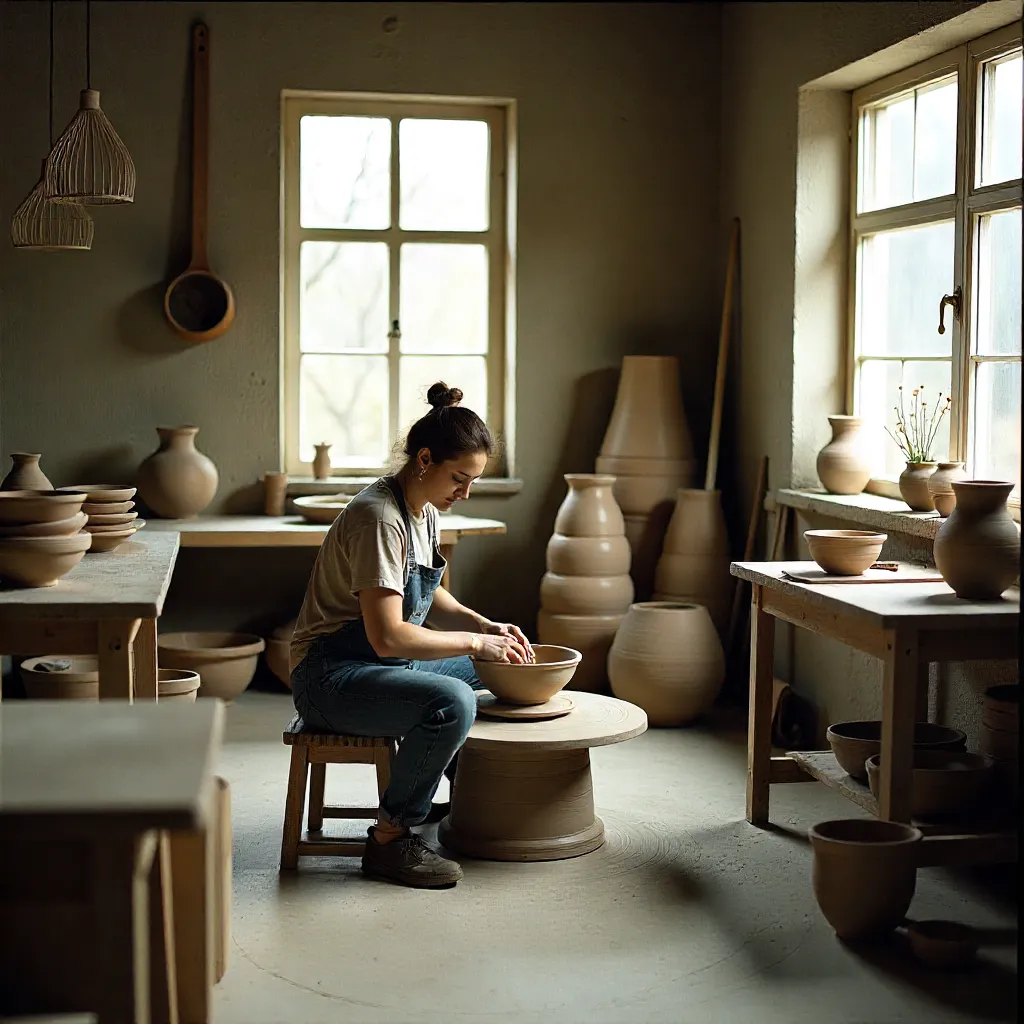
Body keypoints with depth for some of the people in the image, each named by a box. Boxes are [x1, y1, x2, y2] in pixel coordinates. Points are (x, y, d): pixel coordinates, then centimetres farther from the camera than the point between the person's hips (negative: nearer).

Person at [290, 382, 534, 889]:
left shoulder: (423, 509, 6)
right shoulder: (379, 518, -24)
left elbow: (428, 597, 19)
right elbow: (388, 636, -29)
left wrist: (488, 627, 3)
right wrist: (476, 641, -21)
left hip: (379, 664, 10)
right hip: (330, 676, -10)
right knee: (452, 702, -32)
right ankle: (391, 838, -18)